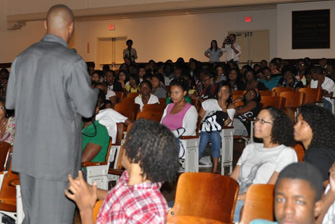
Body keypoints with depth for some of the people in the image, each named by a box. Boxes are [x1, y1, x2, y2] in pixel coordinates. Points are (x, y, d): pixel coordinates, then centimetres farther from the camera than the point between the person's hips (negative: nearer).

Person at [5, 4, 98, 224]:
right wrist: (92, 88, 11)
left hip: (26, 151, 6)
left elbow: (10, 102, 13)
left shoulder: (22, 58, 5)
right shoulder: (72, 62, -14)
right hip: (58, 154, -6)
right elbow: (87, 108, -8)